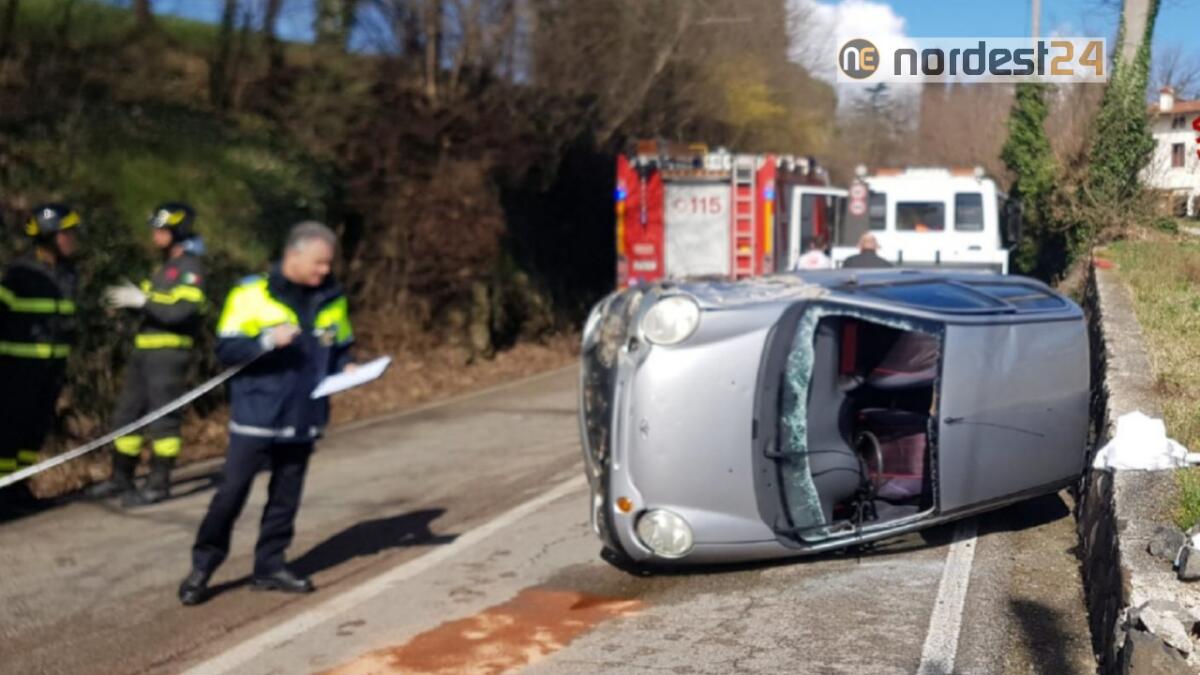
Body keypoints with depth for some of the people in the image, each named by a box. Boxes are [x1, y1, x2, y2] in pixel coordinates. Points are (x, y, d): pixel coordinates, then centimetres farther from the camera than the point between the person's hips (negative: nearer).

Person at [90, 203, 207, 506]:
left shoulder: (190, 267, -10)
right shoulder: (166, 265, 19)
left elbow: (182, 311, -22)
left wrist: (143, 300, -19)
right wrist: (130, 299, 7)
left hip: (169, 351, -10)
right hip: (145, 348, 10)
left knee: (163, 417, -4)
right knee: (127, 412, 14)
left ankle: (159, 484, 3)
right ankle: (121, 478, 25)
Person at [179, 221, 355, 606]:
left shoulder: (331, 299, 6)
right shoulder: (252, 293, -8)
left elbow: (339, 348, 16)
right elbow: (226, 348, -10)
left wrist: (345, 368, -5)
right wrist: (268, 341, -24)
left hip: (302, 418, 4)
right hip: (255, 416, -4)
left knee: (286, 497, 11)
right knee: (232, 492, -1)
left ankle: (269, 567, 22)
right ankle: (202, 566, 13)